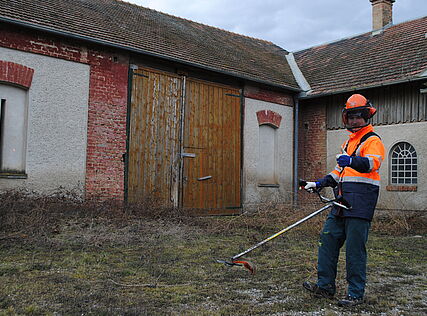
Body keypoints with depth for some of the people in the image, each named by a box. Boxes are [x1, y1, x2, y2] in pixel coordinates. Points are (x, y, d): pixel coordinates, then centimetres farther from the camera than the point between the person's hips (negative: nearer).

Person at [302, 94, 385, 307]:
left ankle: (356, 294, 6)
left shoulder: (373, 141, -3)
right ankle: (325, 286, 17)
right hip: (343, 201, 9)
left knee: (355, 248, -6)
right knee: (328, 239, 7)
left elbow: (371, 163, -25)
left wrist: (352, 161, -44)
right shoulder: (348, 143, 24)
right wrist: (319, 184, 23)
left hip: (361, 202, -8)